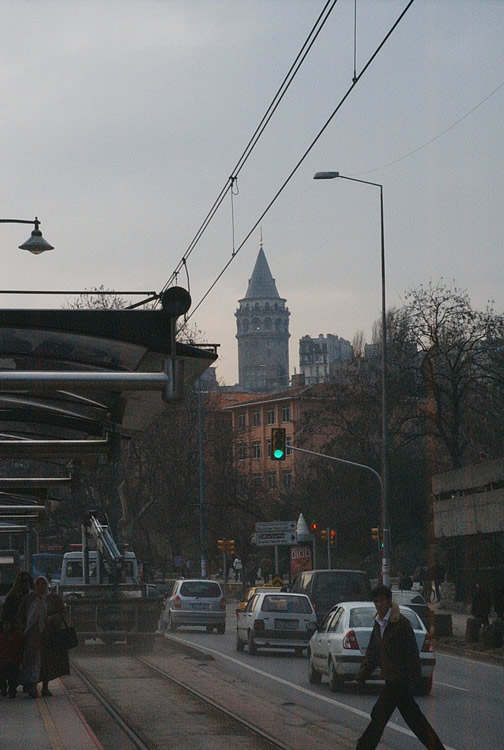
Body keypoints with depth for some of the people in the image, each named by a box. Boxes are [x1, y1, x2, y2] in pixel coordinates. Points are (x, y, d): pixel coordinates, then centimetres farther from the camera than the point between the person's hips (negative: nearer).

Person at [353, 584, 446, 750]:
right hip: (391, 680, 9)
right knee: (413, 717, 12)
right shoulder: (378, 623, 11)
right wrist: (360, 677, 6)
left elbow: (412, 654, -15)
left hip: (399, 679, -9)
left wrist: (412, 679, -17)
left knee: (379, 714, -6)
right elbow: (372, 654, 15)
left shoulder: (400, 623, -15)